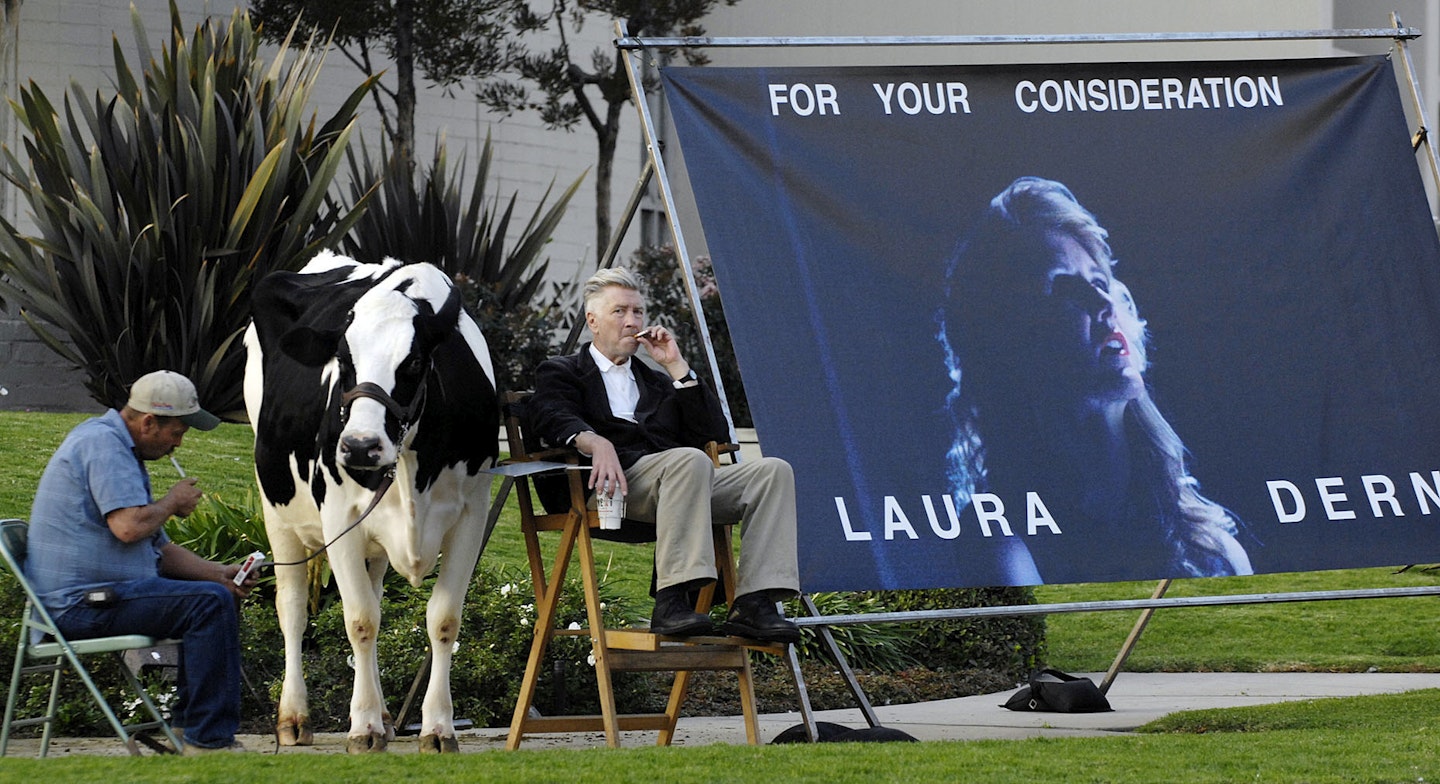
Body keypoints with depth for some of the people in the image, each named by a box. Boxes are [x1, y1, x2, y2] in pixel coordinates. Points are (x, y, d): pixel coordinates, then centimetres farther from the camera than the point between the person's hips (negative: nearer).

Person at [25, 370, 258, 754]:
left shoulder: (122, 448, 20)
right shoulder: (102, 443, -14)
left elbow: (157, 548, 22)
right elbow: (130, 526, -28)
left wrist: (220, 574, 9)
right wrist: (172, 502, -8)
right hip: (83, 602, -11)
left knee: (214, 592, 20)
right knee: (211, 603, -22)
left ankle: (188, 721, 19)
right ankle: (209, 740, -22)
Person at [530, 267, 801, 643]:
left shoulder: (656, 381, 35)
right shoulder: (562, 372, 20)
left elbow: (715, 434, 20)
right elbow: (554, 418, -6)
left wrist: (676, 367, 16)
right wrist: (596, 442, -28)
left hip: (678, 479, 6)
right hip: (614, 484, -6)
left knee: (773, 470, -18)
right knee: (689, 460, -37)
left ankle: (752, 605, -32)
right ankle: (671, 603, -46)